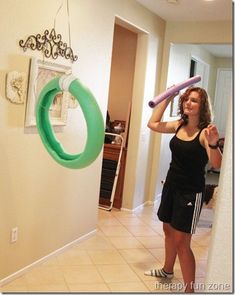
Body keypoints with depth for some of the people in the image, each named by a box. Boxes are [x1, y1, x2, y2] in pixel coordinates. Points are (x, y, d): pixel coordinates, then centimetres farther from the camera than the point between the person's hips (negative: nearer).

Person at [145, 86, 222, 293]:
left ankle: (189, 289, 11)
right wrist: (167, 99, 5)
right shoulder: (179, 125, 1)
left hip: (191, 192, -7)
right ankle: (168, 270, 46)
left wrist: (213, 144, -49)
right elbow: (153, 124, 11)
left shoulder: (205, 132, -18)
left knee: (181, 241, -4)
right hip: (171, 185, 7)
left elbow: (217, 164, -28)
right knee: (168, 230, 22)